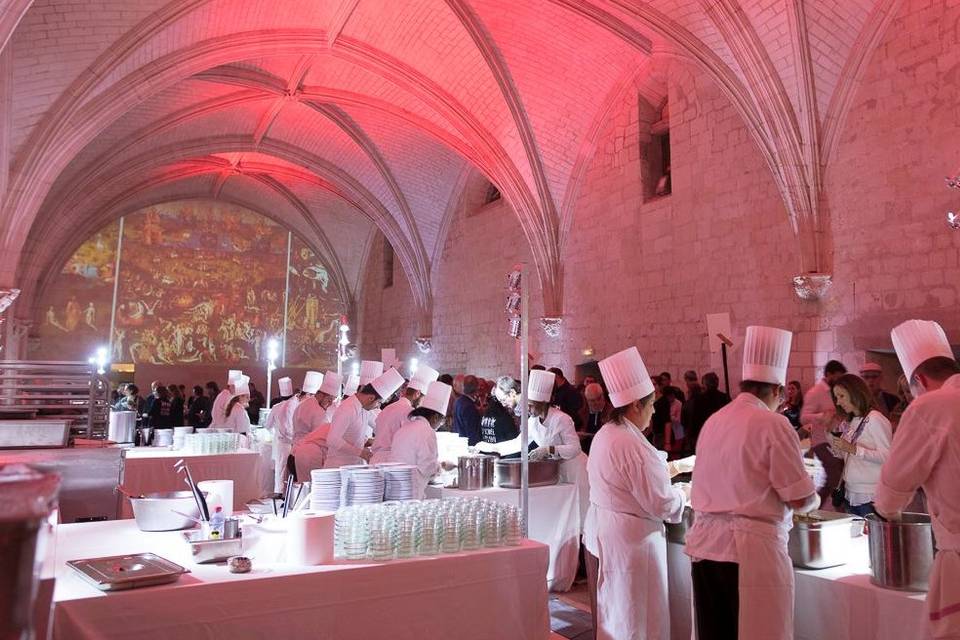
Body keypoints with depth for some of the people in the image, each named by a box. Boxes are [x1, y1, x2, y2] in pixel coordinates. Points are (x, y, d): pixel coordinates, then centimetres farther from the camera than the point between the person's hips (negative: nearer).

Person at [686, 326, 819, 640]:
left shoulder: (713, 421, 9)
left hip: (706, 543, 7)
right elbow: (801, 499, -8)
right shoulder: (773, 424, -10)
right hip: (751, 549, -6)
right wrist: (813, 498, 15)